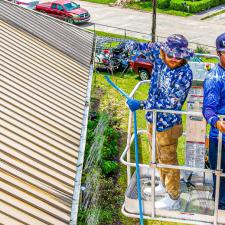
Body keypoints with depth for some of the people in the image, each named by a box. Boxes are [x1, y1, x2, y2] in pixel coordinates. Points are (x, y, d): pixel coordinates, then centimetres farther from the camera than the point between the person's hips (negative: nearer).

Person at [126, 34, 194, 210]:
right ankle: (164, 186, 47)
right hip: (153, 119, 8)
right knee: (159, 157, 25)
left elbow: (169, 103, -30)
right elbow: (150, 47, 14)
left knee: (168, 160, 8)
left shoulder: (184, 75, -28)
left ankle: (173, 199, 25)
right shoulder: (159, 56, -9)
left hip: (167, 124, -8)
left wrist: (141, 105, -31)